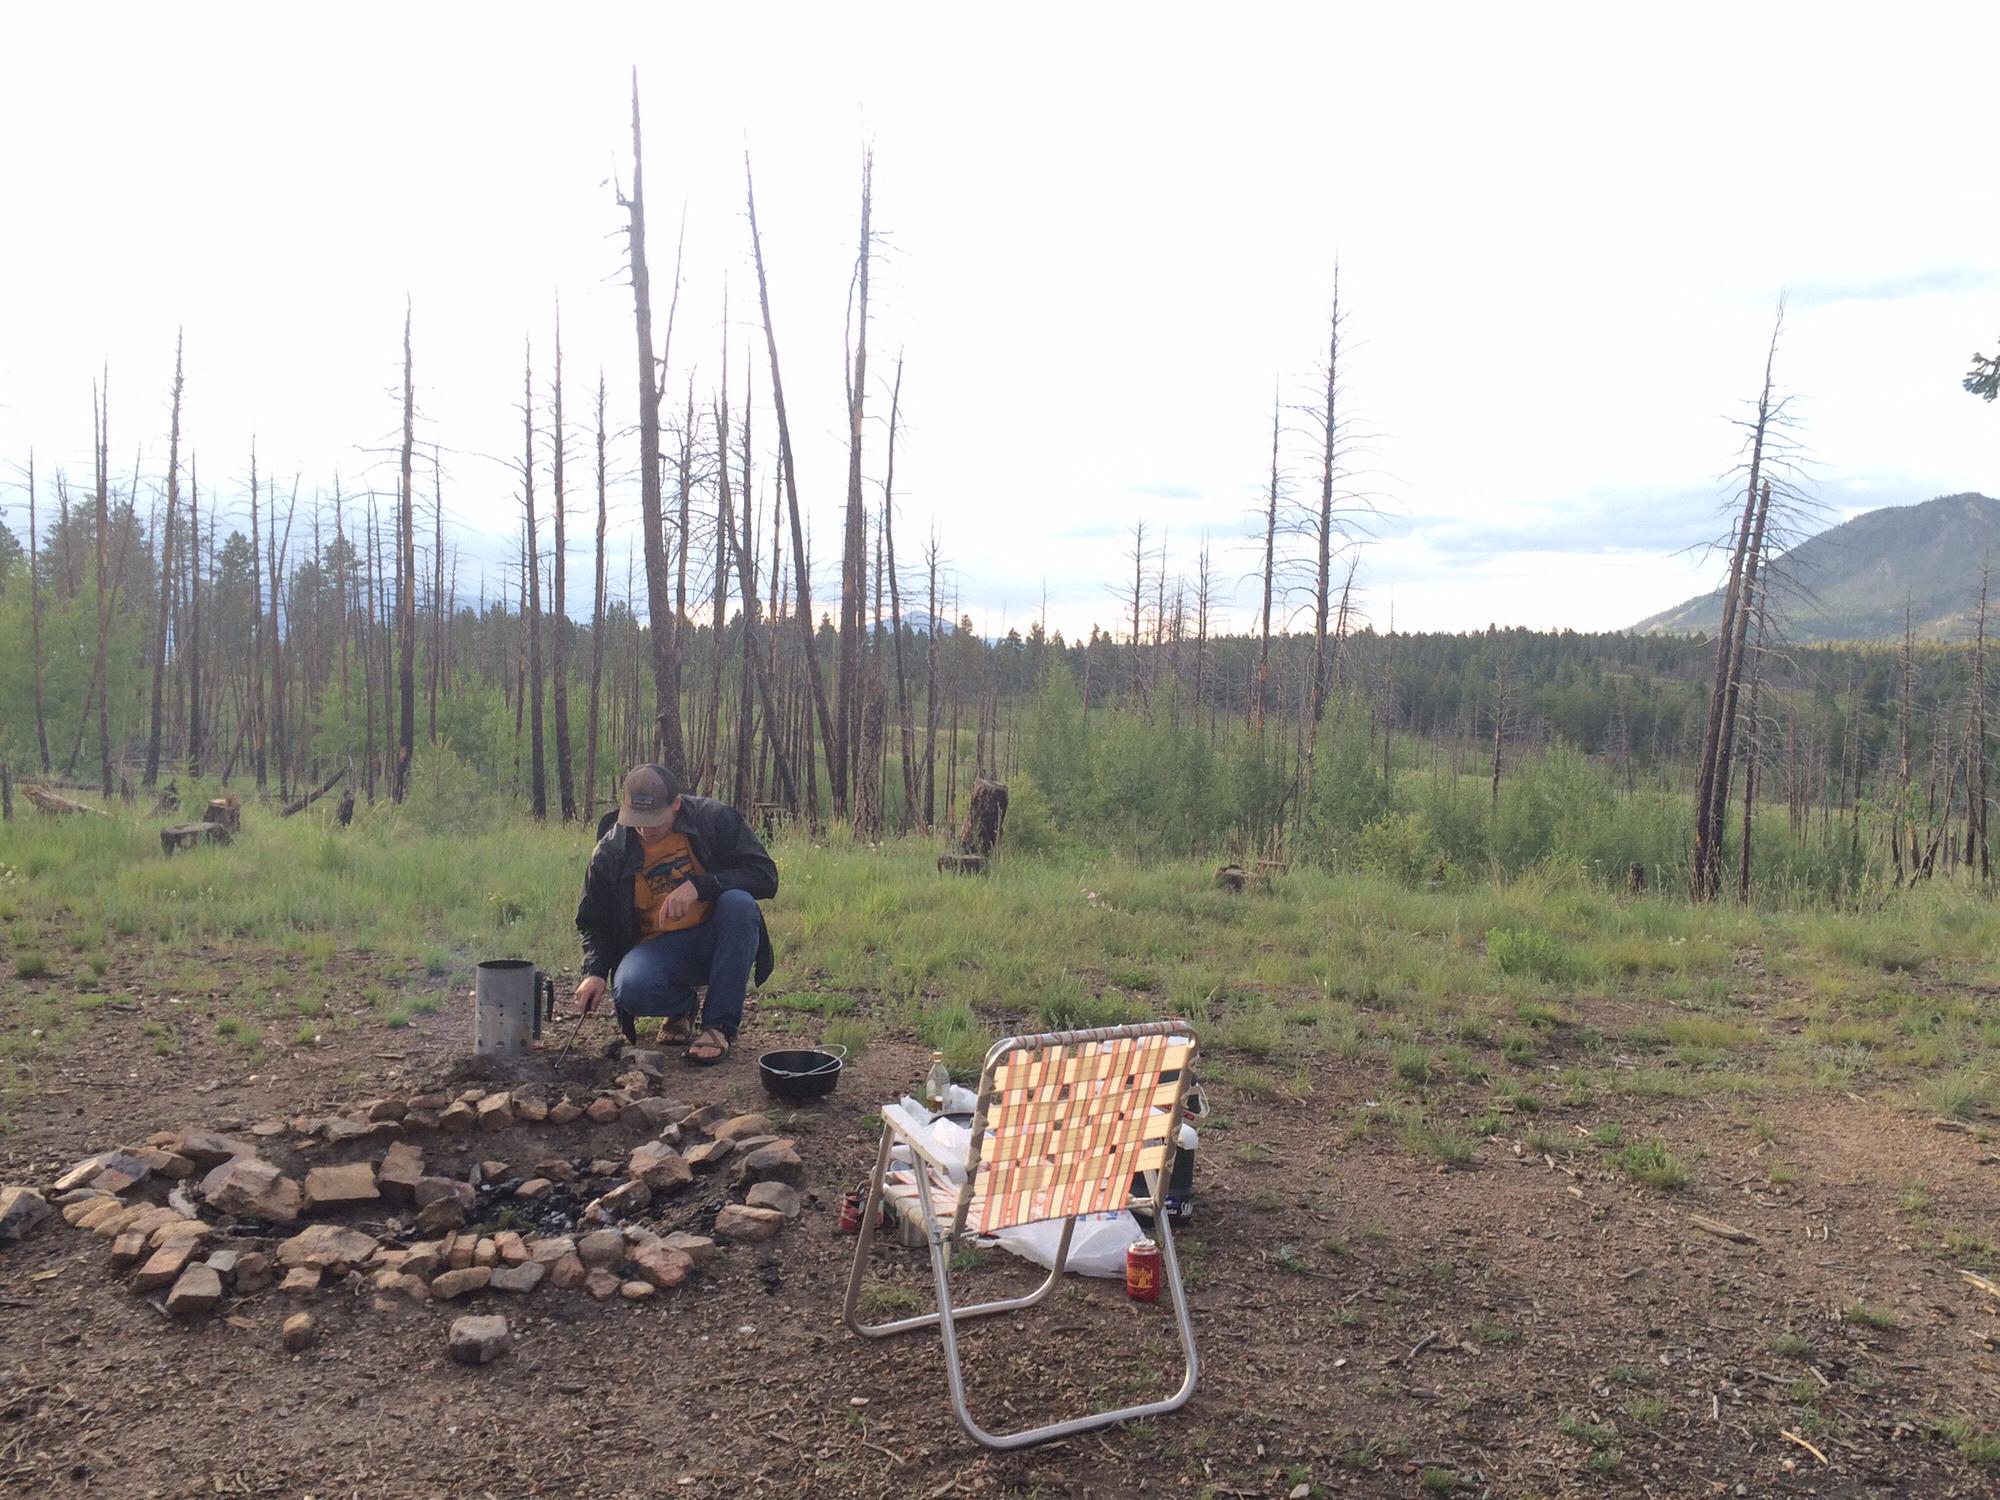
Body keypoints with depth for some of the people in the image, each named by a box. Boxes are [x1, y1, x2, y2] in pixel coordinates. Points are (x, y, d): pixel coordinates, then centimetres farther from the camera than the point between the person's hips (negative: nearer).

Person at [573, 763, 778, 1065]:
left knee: (739, 902, -34)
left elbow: (765, 876, -18)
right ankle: (682, 1005, 7)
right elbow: (594, 921, 7)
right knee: (630, 989, -33)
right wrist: (595, 970, -12)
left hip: (716, 941, -1)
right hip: (659, 948, 1)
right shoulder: (610, 852, -4)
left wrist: (699, 885, -30)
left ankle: (720, 1025, -21)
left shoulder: (715, 819, -11)